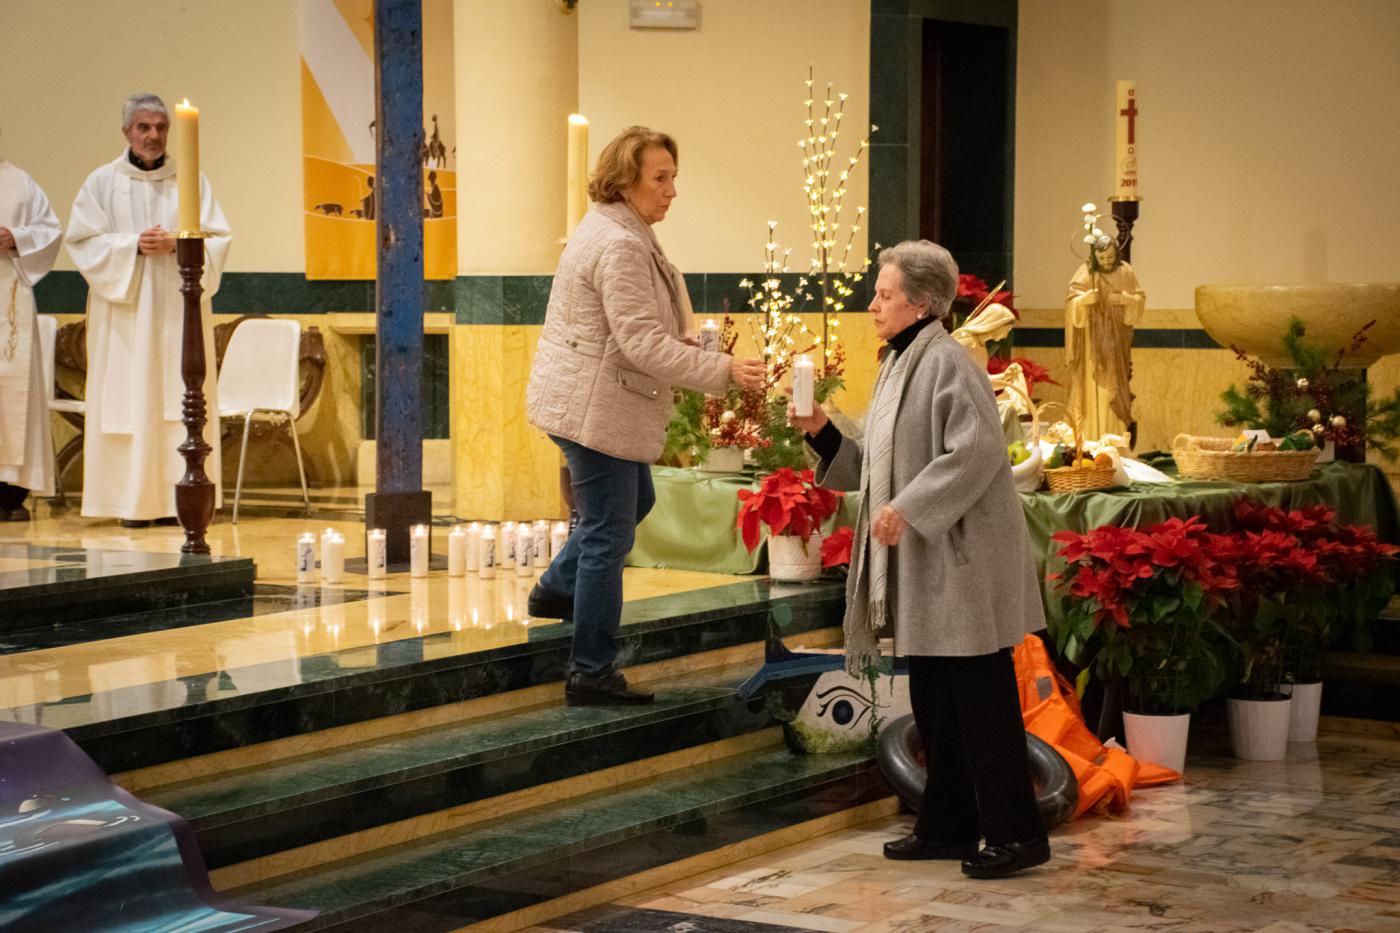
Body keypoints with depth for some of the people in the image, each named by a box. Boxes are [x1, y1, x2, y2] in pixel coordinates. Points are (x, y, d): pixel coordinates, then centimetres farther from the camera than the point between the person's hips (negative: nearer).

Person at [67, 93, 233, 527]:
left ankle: (180, 496, 0)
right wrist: (132, 246, -13)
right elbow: (82, 240, 0)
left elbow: (217, 239, 4)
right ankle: (133, 501, -2)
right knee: (128, 401, -4)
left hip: (179, 310, 1)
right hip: (124, 313, -1)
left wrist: (177, 243, -13)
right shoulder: (102, 182, 6)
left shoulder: (192, 181, 8)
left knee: (181, 401, -3)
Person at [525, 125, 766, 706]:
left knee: (636, 501, 27)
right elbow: (641, 342, -27)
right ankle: (591, 675, 3)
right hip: (594, 407, -11)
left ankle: (556, 590, 38)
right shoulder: (619, 246, -22)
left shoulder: (621, 234, 13)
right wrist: (722, 370, -26)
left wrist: (680, 340, 8)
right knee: (609, 533, -4)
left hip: (595, 401, 11)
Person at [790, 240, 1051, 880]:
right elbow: (878, 465, 19)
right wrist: (823, 433, 5)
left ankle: (1016, 833, -1)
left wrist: (909, 509, -24)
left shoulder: (945, 363, -14)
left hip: (963, 561, -10)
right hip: (921, 563, 10)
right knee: (934, 701, 13)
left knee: (980, 700, -6)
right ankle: (949, 827, 21)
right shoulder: (898, 366, 15)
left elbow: (978, 449, -23)